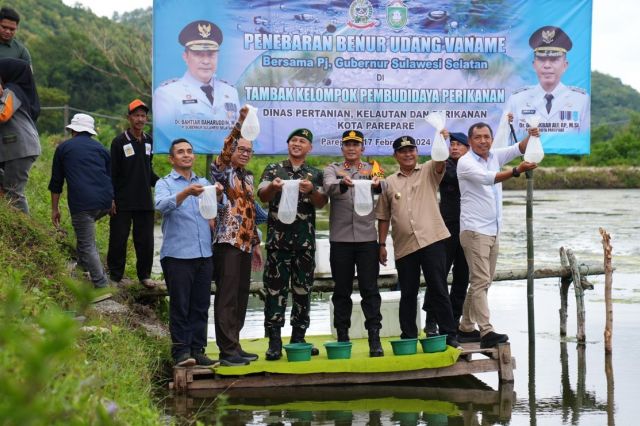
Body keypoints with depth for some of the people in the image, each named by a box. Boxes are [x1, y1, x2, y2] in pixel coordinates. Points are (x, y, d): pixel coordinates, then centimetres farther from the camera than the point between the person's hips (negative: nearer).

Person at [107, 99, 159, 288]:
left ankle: (144, 274, 18)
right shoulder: (120, 142, -5)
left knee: (145, 240, 7)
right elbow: (112, 173, -6)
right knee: (118, 239, 1)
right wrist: (111, 198, -11)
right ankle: (114, 275, 11)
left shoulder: (149, 141, 11)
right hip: (123, 203, -4)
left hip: (145, 201, 5)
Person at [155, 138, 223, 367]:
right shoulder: (164, 183, 4)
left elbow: (218, 208, 4)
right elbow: (162, 205, -17)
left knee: (201, 305, 6)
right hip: (177, 254, -4)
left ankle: (197, 349, 11)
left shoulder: (203, 183, 18)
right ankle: (181, 352, -1)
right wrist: (185, 193, -34)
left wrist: (219, 195, -19)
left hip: (204, 254, 5)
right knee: (180, 306, -4)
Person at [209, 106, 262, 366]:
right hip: (227, 241, -8)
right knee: (227, 297, -8)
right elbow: (225, 149, -23)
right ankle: (227, 350, -7)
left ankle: (234, 346, 15)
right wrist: (240, 124, -35)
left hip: (245, 243, 8)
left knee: (241, 297, 9)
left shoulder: (248, 177, 20)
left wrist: (256, 243, 23)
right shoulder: (222, 171, -2)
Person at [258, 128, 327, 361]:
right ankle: (274, 342, -3)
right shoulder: (273, 169, 9)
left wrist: (311, 190, -23)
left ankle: (298, 339, 14)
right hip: (278, 239, -2)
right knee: (275, 289, -4)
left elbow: (321, 202, -1)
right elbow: (262, 195, -2)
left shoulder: (315, 175, 11)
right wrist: (272, 187, -25)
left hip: (305, 241, 2)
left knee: (303, 289, 5)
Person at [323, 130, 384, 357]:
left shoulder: (371, 169, 9)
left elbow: (383, 186, -13)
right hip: (340, 239, 0)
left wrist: (377, 183, -38)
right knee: (342, 291, 6)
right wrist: (343, 183, -38)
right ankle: (342, 338, 12)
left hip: (367, 238, 0)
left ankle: (374, 338, -1)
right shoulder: (333, 169, 7)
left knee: (370, 289, -1)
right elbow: (329, 187, -15)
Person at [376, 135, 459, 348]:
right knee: (408, 293, 8)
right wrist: (382, 244, 11)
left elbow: (441, 160, -13)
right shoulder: (389, 182, 13)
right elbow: (383, 216, 16)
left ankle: (448, 334, 4)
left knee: (438, 290, -1)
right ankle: (408, 337, 15)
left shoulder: (428, 171, 9)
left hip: (432, 240, -2)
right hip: (404, 246, 2)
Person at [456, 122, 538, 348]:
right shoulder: (465, 162, -11)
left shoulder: (494, 156, 11)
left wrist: (531, 136, -18)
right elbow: (488, 178, -26)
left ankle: (466, 328, 19)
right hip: (474, 230, -8)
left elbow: (518, 149, 4)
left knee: (481, 282, 11)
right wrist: (517, 171, -38)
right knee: (481, 281, -13)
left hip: (492, 231, 8)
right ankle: (486, 332, -19)